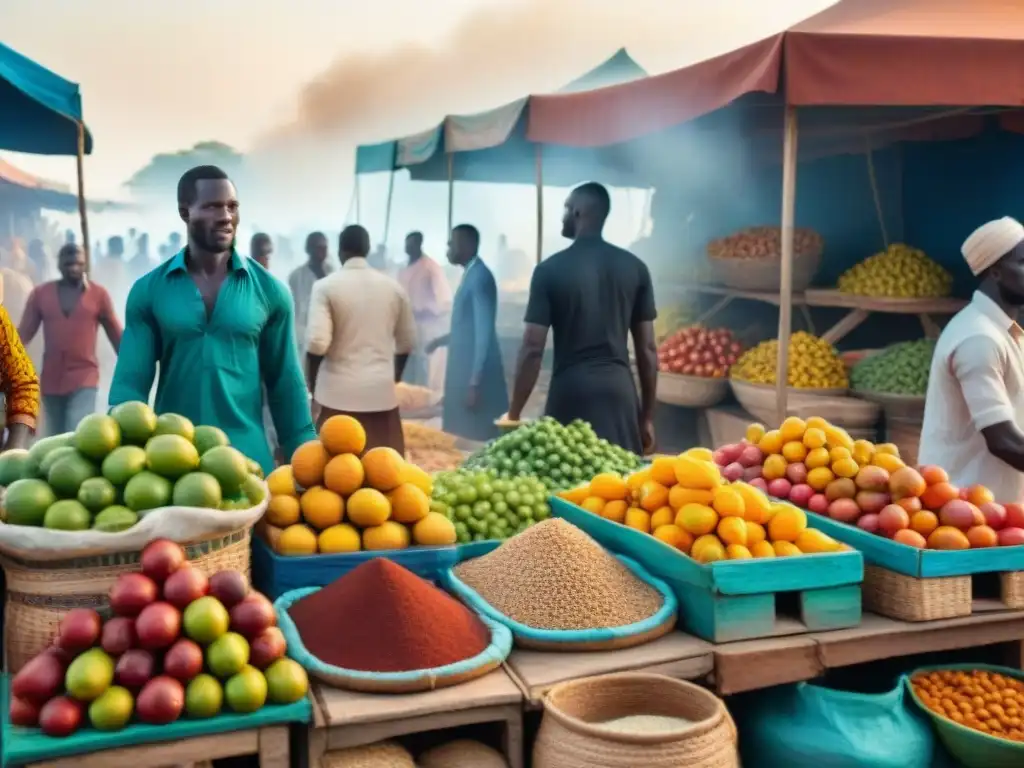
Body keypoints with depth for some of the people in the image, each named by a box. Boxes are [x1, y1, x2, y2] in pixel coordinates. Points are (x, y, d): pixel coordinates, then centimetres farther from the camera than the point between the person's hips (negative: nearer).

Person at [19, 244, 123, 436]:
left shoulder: (99, 294, -1)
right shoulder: (40, 294, 4)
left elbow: (116, 336, 4)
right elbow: (24, 334, 3)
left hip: (84, 379, -3)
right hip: (51, 380, 3)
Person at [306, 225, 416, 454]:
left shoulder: (326, 286, -6)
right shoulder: (393, 286, 6)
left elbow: (317, 343, -13)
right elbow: (407, 342, 13)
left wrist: (311, 383, 3)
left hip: (338, 390, -3)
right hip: (382, 389, 3)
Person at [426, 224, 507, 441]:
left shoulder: (480, 277, -16)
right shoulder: (470, 275, 13)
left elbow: (484, 333, -20)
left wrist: (474, 383, -22)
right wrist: (442, 340, 17)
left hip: (476, 377, -9)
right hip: (464, 374, 9)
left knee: (477, 439, -3)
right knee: (464, 437, 14)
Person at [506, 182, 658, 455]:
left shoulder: (551, 269, -3)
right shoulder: (635, 268, 6)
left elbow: (532, 348, -6)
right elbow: (647, 348, 6)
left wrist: (514, 414, 1)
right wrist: (647, 415, 14)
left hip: (570, 389, -2)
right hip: (620, 389, 3)